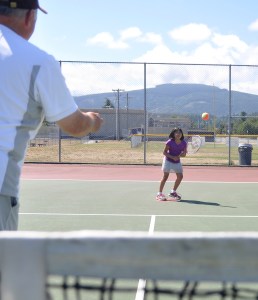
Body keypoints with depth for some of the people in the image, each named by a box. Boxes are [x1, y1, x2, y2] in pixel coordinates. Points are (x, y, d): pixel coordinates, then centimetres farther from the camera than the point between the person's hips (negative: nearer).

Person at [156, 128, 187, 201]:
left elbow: (184, 154, -1)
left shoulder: (184, 143, -9)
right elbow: (164, 152, -15)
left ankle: (173, 192, 19)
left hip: (177, 162, 5)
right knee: (165, 177, -6)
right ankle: (159, 194, 3)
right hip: (168, 160, -5)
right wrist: (173, 157, -26)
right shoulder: (170, 142, -19)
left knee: (180, 176, -1)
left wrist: (180, 155, -24)